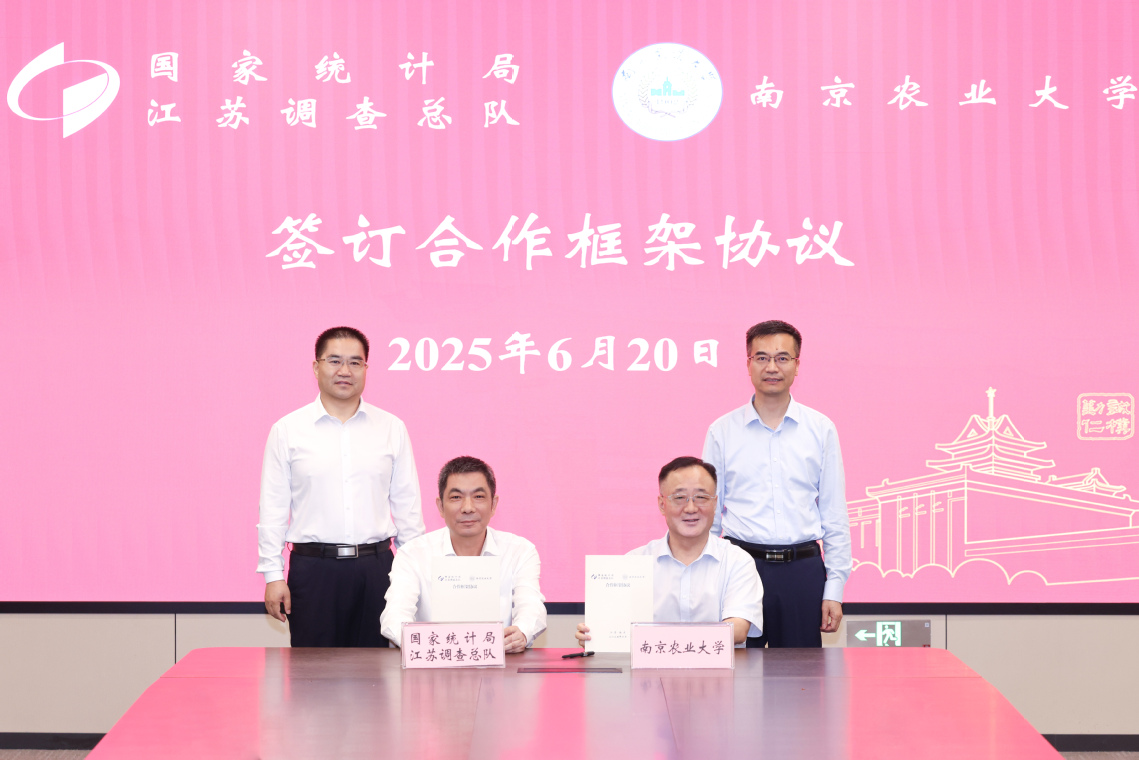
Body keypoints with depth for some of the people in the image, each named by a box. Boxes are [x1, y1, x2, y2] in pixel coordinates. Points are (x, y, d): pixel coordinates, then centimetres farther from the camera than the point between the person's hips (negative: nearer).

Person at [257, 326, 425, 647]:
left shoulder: (392, 428, 9)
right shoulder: (287, 430, 5)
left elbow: (407, 504, 11)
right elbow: (273, 509, 4)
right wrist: (273, 575, -2)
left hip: (376, 568, 1)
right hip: (312, 568, -1)